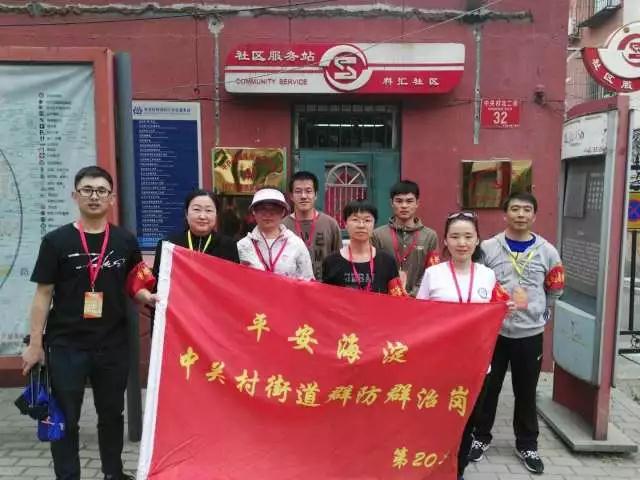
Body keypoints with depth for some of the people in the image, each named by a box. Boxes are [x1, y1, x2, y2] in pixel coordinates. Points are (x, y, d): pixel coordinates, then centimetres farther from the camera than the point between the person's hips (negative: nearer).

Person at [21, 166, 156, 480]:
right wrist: (35, 344, -5)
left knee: (112, 413, 17)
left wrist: (148, 297, -13)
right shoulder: (56, 241, -4)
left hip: (113, 344, 3)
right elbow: (43, 294, -3)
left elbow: (134, 286, 10)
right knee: (65, 419, 8)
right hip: (66, 344, -2)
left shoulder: (125, 241, 3)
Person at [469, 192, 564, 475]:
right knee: (487, 388, 10)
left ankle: (527, 444, 30)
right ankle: (480, 437, 29)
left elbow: (555, 289, 12)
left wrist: (538, 314, 11)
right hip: (492, 331, -1)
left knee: (526, 392, 13)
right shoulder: (487, 248, -5)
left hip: (530, 334, 1)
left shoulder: (547, 252, 0)